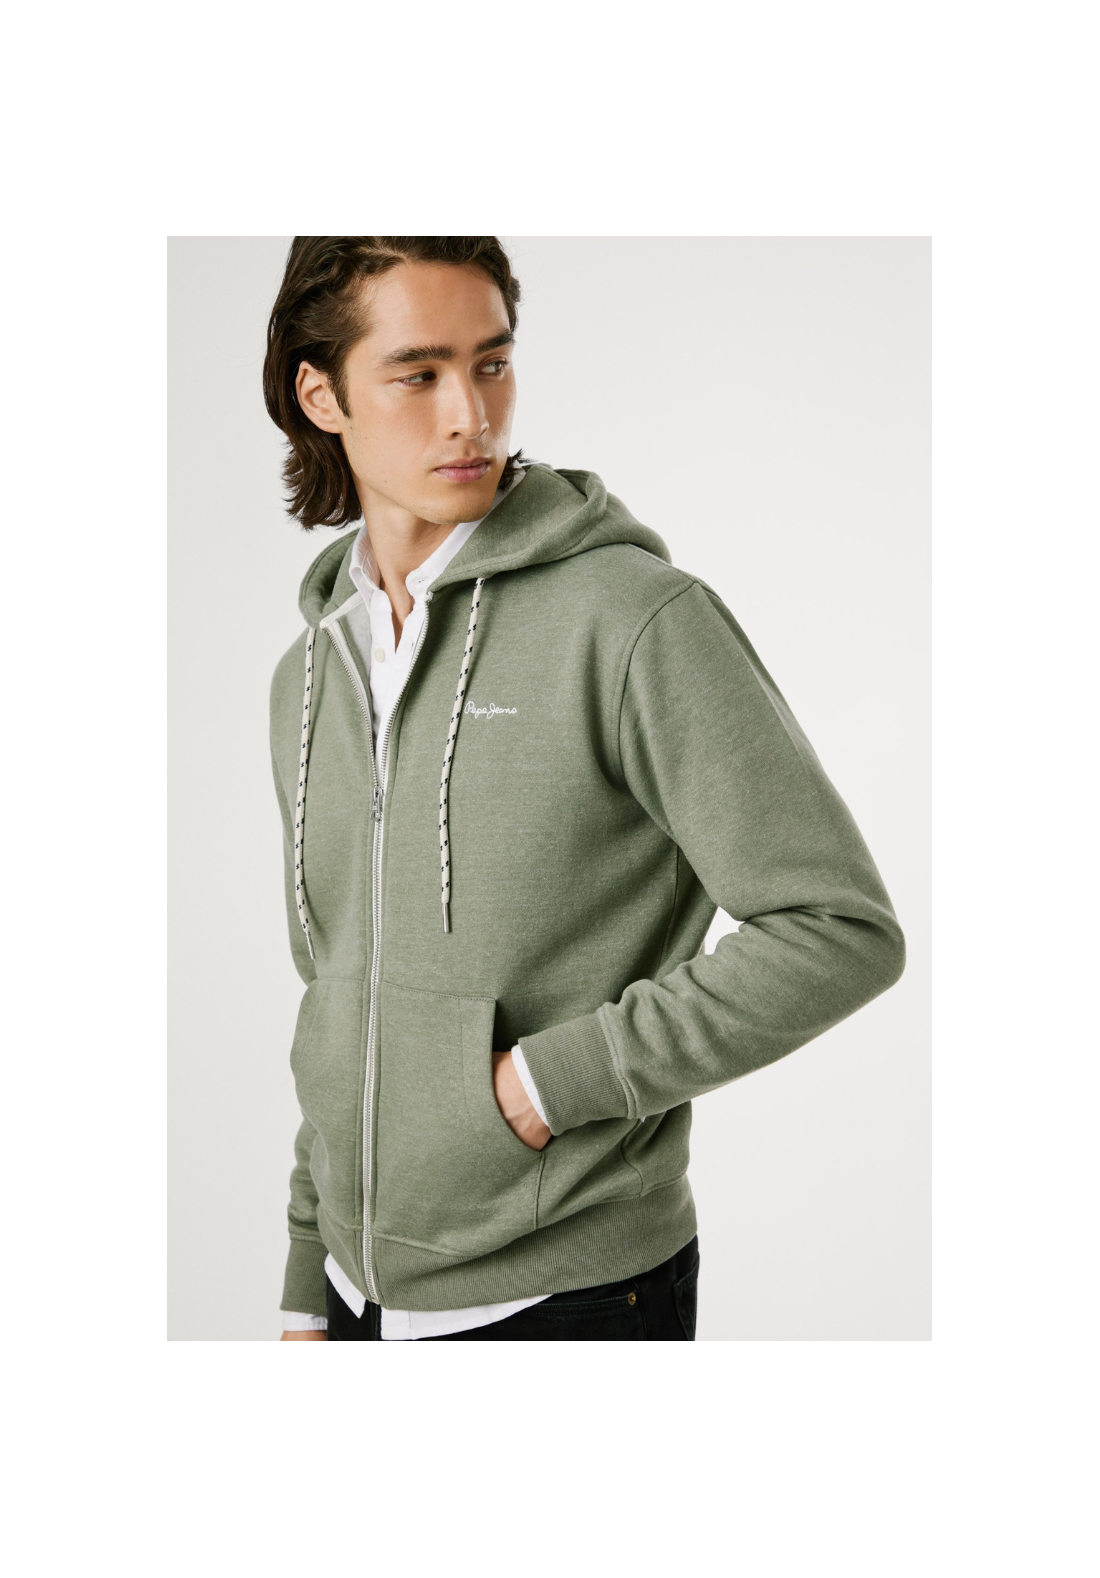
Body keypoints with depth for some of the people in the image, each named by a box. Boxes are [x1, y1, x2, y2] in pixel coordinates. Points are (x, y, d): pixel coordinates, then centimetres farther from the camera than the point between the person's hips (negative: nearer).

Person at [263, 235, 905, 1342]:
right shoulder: (310, 672, 6)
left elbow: (843, 931, -18)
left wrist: (549, 1079, -18)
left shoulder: (638, 617, -15)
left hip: (568, 1291, -5)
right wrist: (309, 1290, 13)